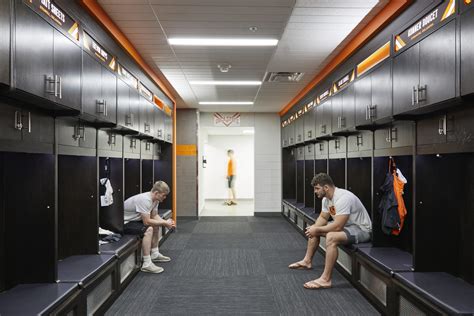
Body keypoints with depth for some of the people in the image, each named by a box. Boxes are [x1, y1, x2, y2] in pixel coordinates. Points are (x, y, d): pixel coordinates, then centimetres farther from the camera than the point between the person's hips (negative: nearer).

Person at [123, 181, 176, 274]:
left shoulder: (154, 199, -1)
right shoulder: (145, 200, -30)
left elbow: (154, 216, 8)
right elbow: (146, 222, -30)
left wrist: (166, 222, -9)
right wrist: (164, 223, -21)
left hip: (133, 219, 10)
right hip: (123, 223, -10)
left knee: (156, 226, 16)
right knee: (148, 230, -29)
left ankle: (154, 254, 26)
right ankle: (147, 264, -24)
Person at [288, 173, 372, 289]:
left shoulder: (343, 198, -31)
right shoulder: (326, 198, 0)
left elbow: (337, 226, -33)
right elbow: (323, 217, 12)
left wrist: (317, 229, -21)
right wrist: (314, 228, -8)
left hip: (361, 229, -10)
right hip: (345, 225, 10)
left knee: (331, 237, -36)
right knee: (312, 230, 13)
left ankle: (325, 280, -30)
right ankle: (307, 261, 29)